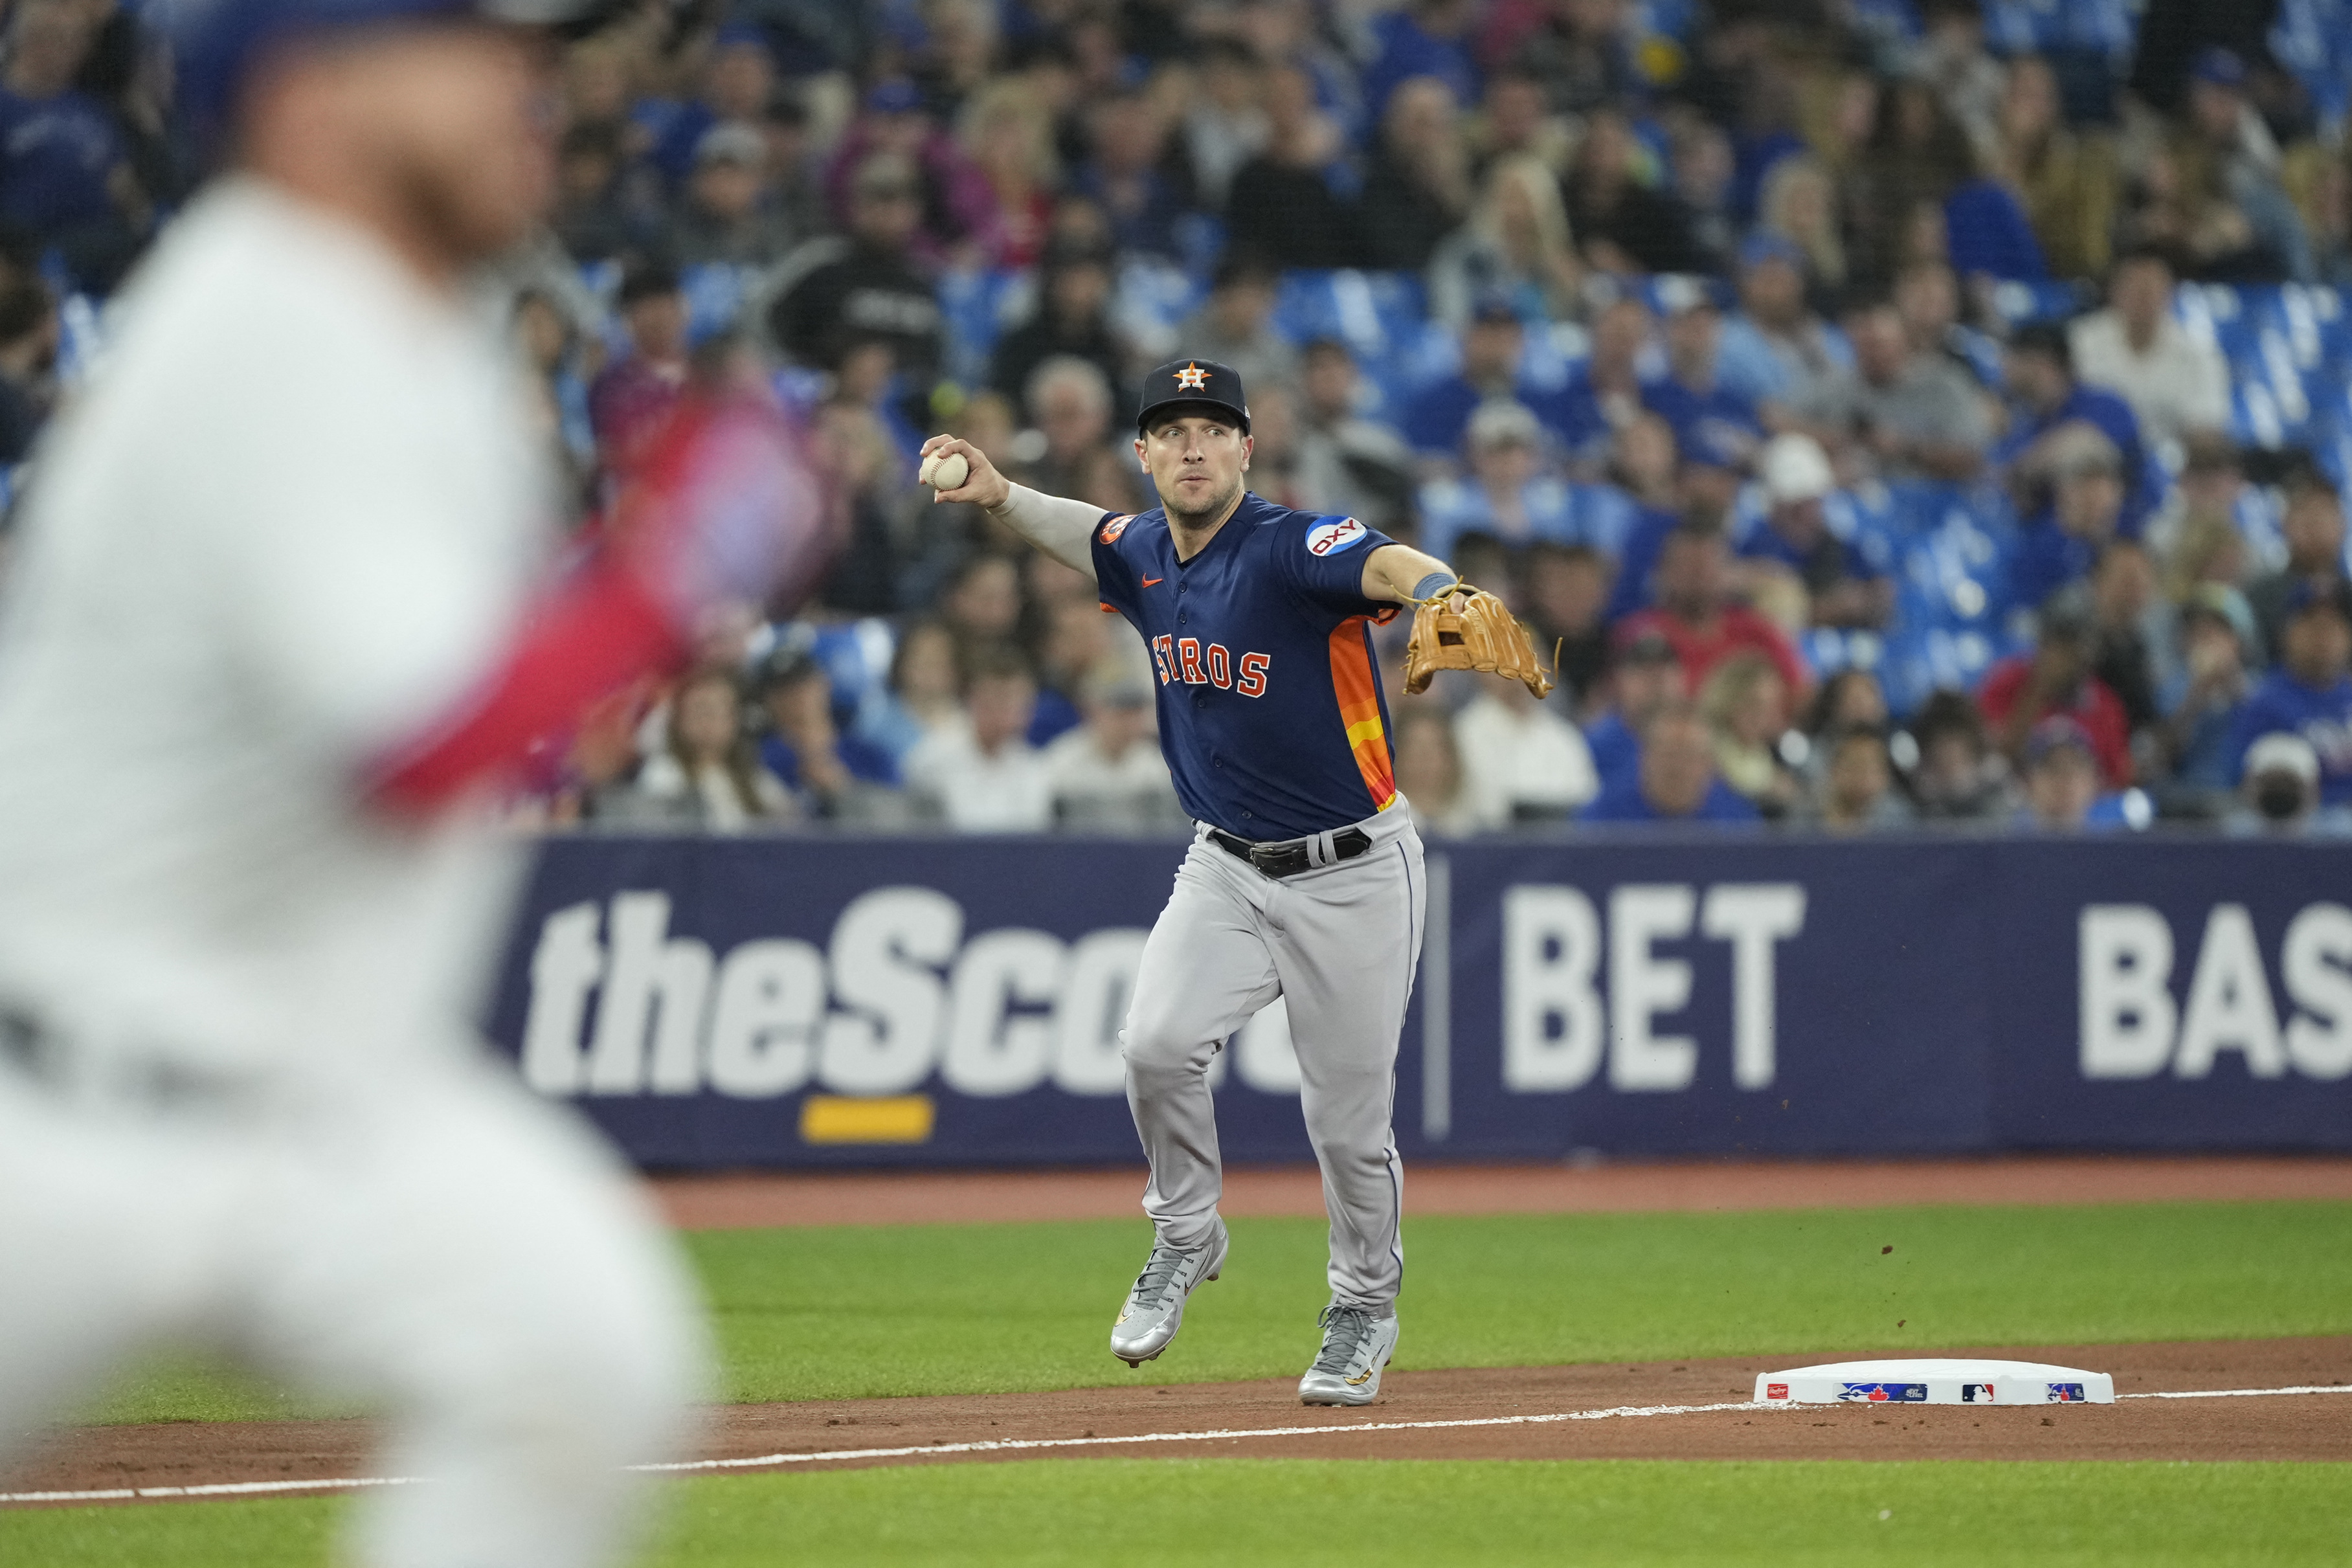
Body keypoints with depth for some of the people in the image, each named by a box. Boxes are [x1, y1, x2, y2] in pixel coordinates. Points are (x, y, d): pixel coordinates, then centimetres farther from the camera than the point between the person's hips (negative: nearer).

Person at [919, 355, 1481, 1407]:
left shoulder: (1291, 551, -22)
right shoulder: (1144, 554, 0)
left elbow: (1391, 567, -44)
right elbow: (1095, 536, 25)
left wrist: (1441, 593, -67)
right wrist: (999, 496, 8)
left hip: (1352, 875, -5)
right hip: (1227, 870, 5)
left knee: (1349, 1119, 2)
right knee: (1157, 1043, -19)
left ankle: (1364, 1307, 28)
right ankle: (1185, 1239, 7)